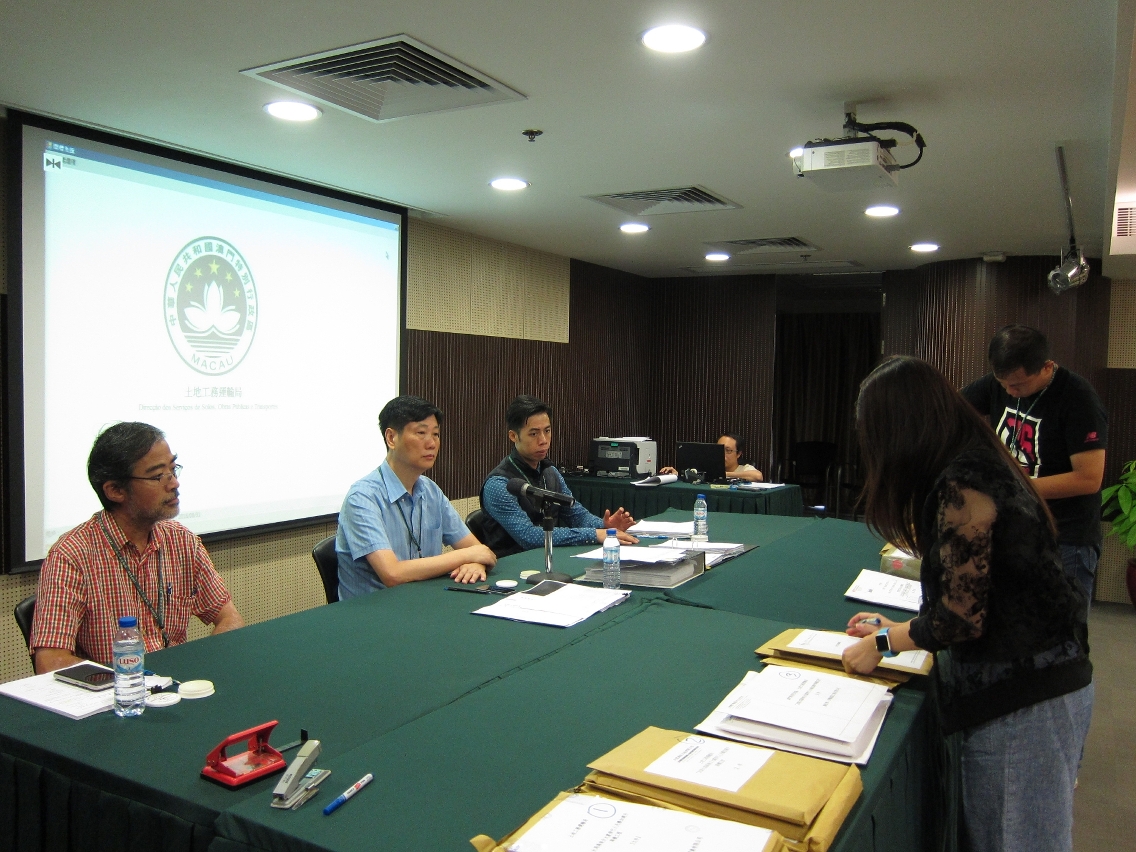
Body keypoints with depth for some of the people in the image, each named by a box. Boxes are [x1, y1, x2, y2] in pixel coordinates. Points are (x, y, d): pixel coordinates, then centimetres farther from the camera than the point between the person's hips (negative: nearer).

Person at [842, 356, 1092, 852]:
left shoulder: (962, 486, -21)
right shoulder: (981, 465, 9)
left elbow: (961, 618, -19)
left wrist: (883, 642, -4)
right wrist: (899, 629, 15)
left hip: (1024, 698, -9)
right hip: (1038, 682, 9)